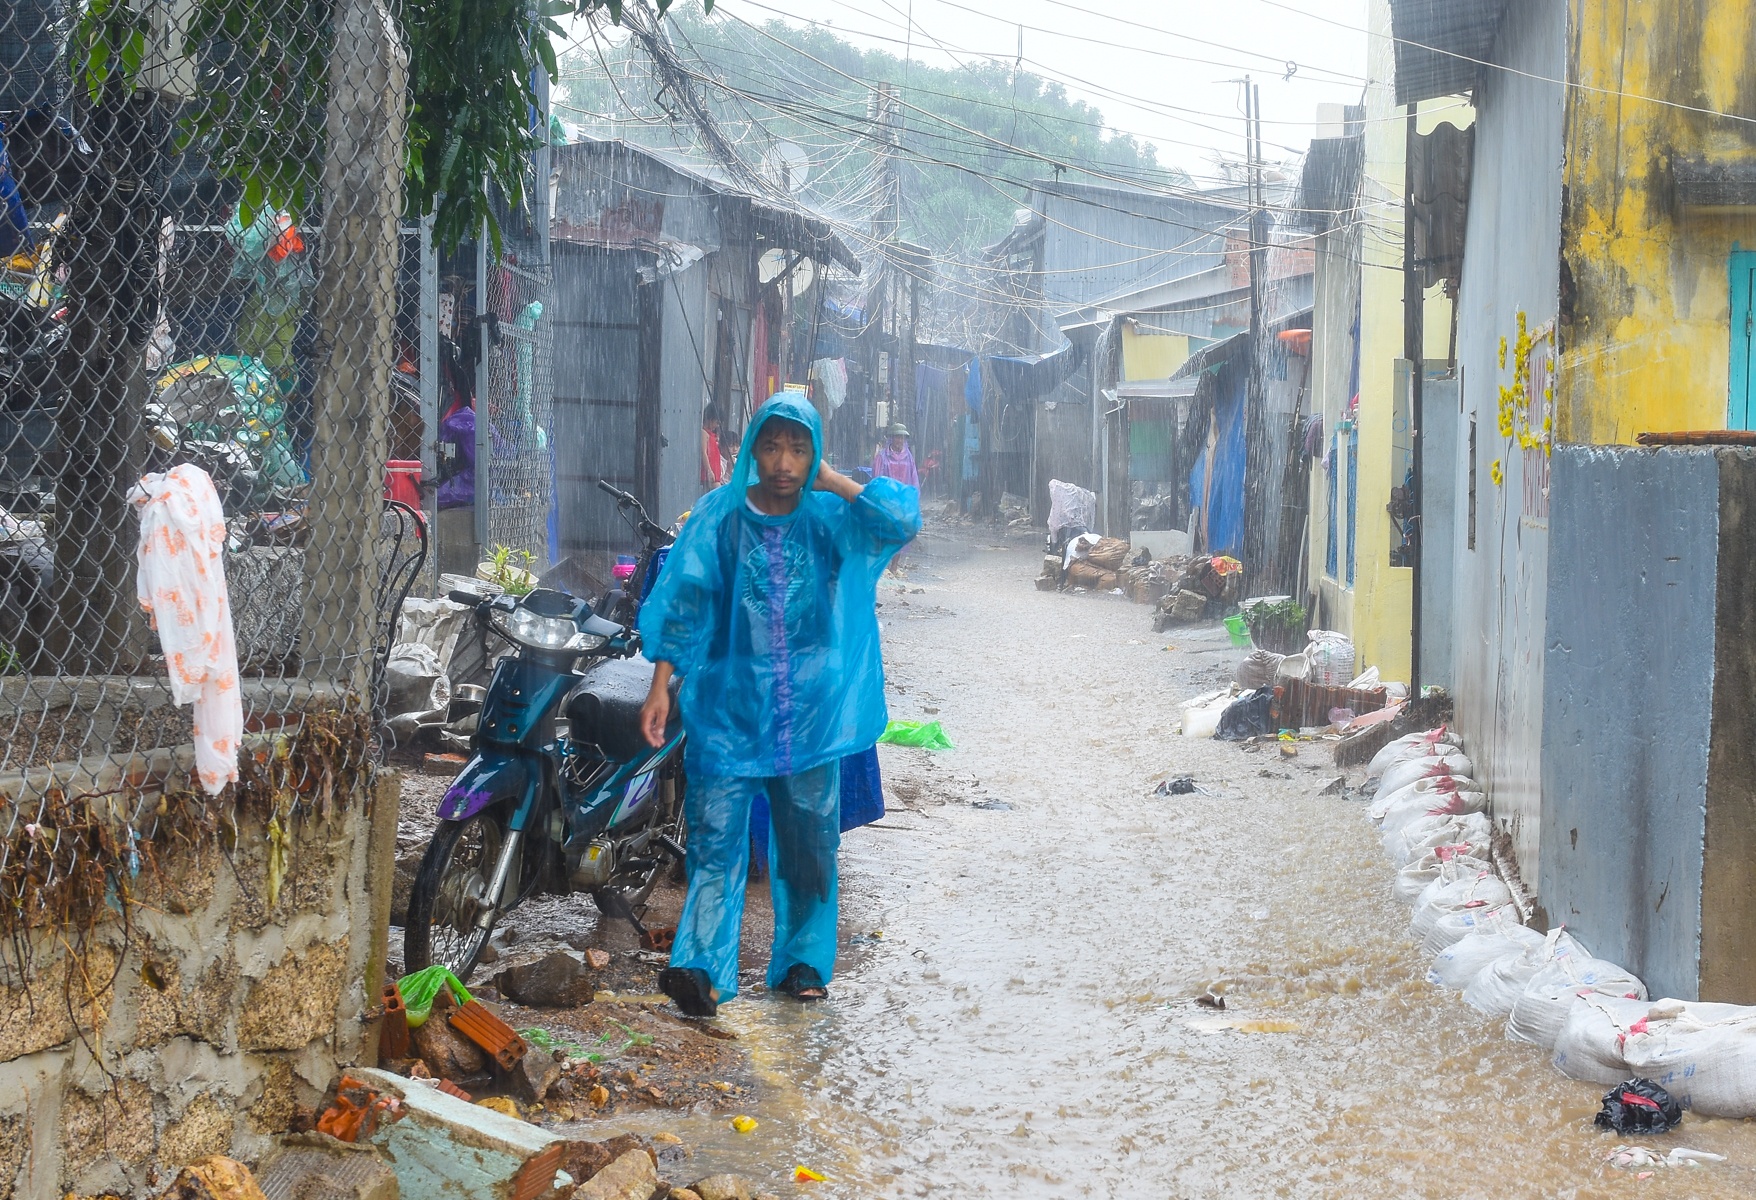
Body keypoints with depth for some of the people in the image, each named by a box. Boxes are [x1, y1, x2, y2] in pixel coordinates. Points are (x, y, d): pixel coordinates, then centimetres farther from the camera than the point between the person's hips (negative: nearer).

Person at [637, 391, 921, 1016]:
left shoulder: (830, 518, 1)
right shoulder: (719, 515, 0)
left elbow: (904, 520, -14)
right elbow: (685, 601, -1)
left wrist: (832, 480, -10)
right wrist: (661, 685, -7)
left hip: (810, 710, 1)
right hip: (730, 704, -1)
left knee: (808, 841, 9)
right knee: (716, 835, -10)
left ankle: (802, 961, 21)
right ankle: (701, 968, -16)